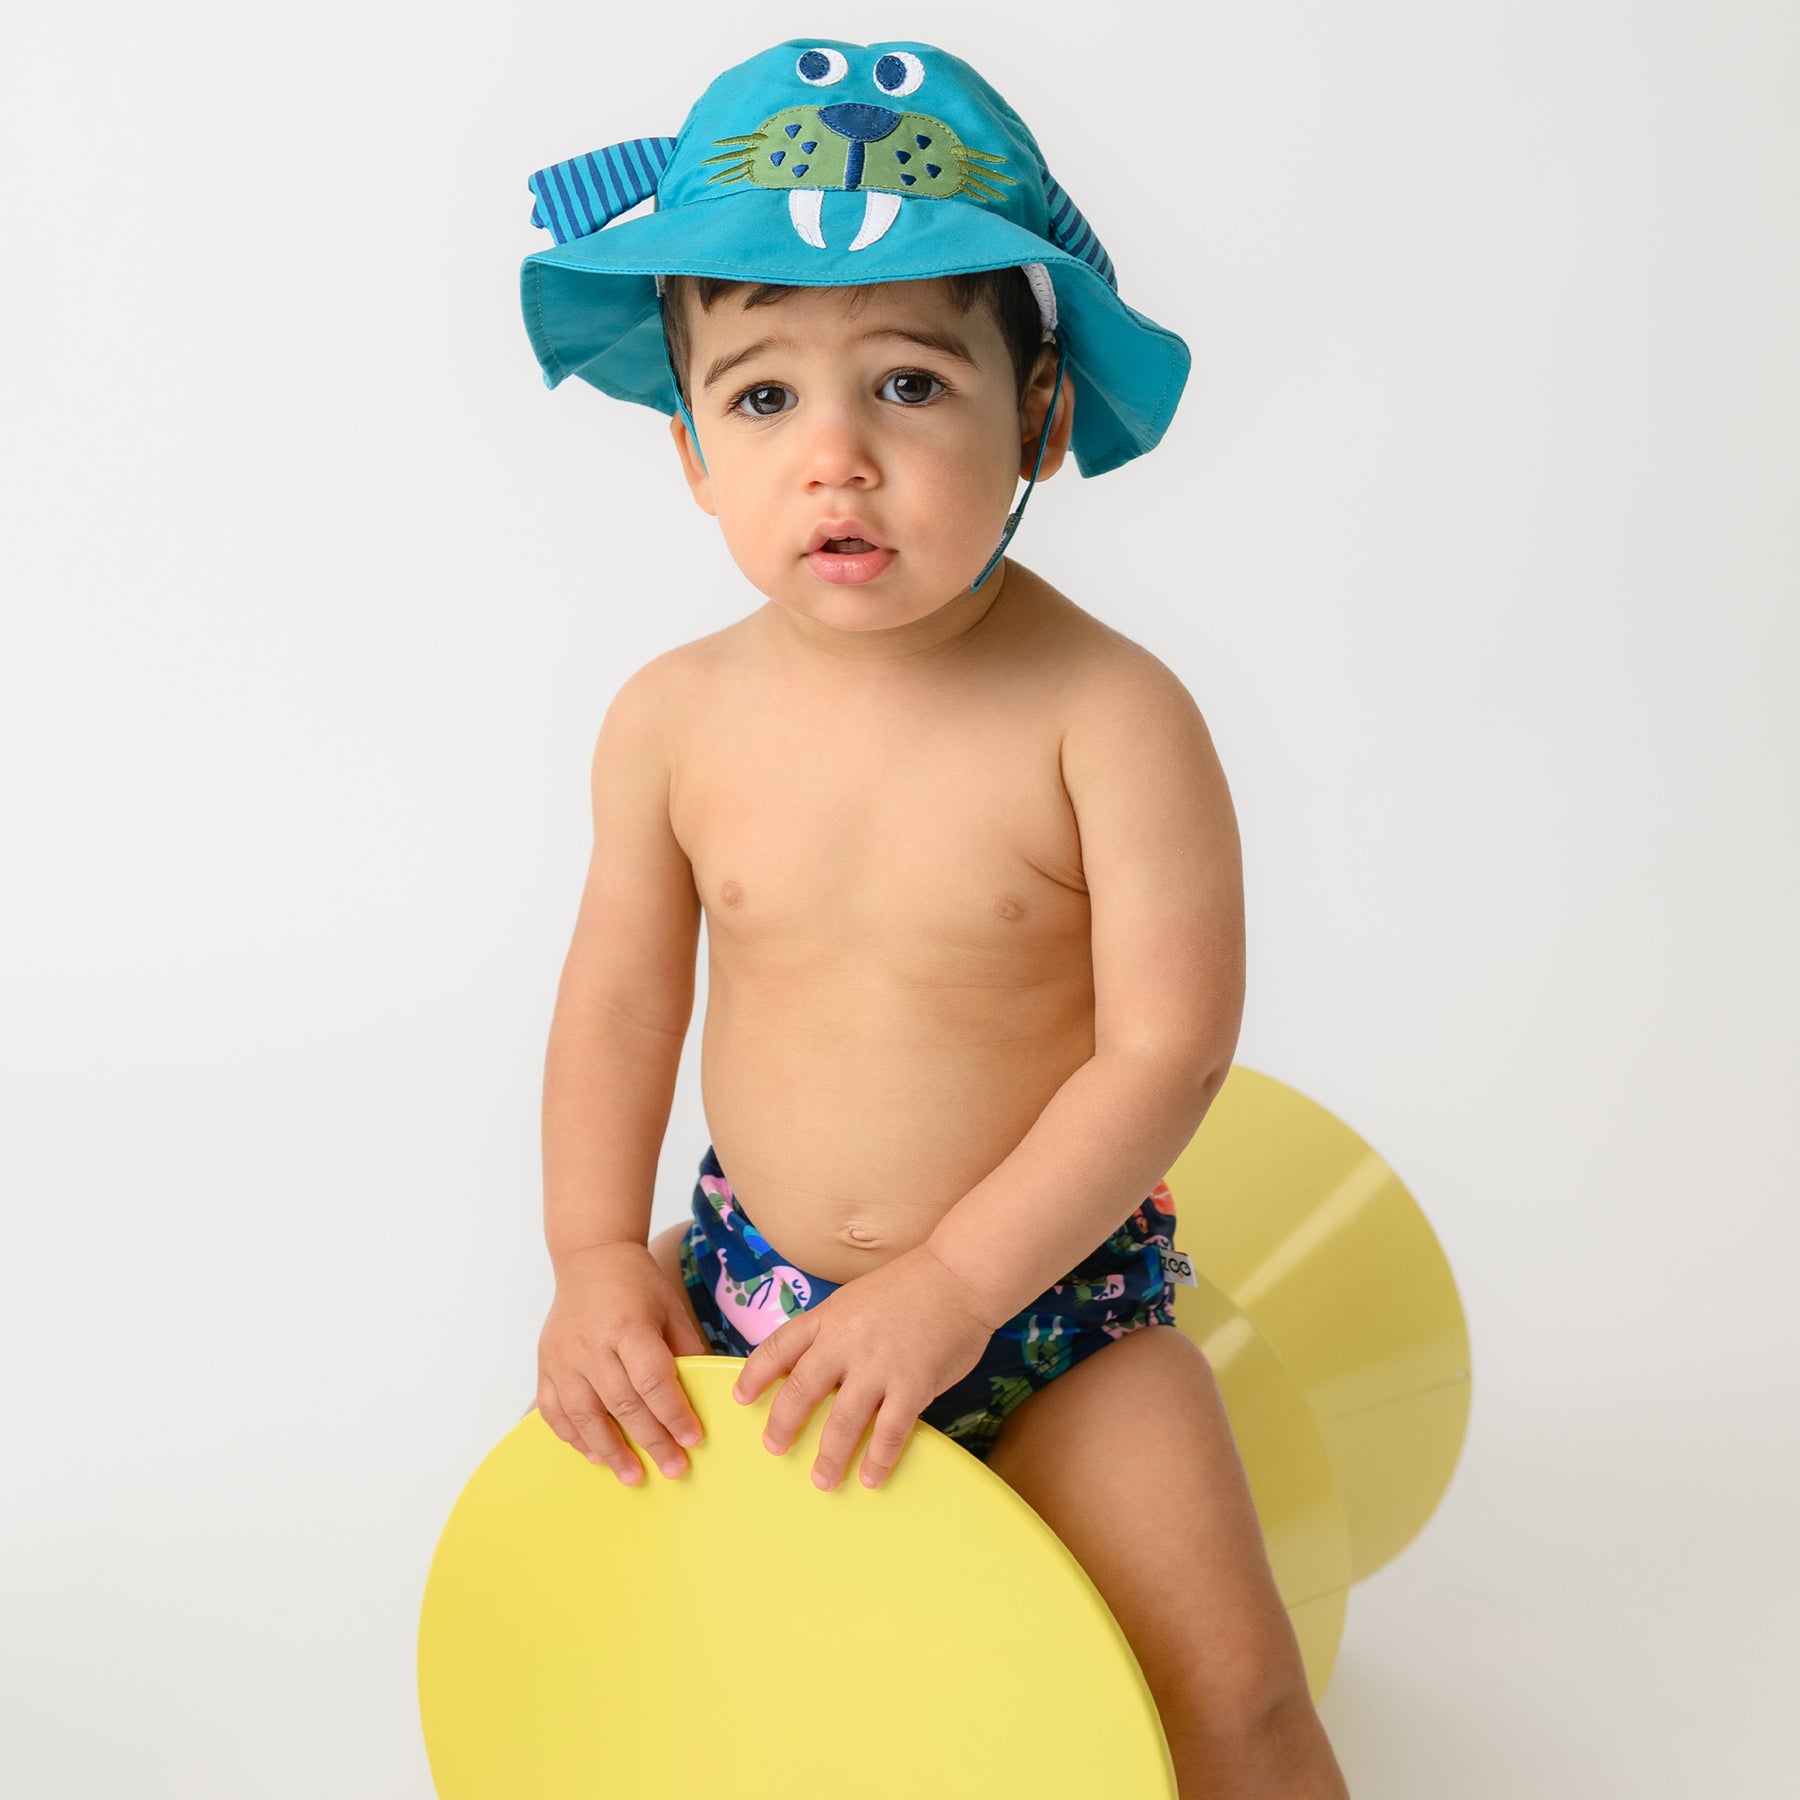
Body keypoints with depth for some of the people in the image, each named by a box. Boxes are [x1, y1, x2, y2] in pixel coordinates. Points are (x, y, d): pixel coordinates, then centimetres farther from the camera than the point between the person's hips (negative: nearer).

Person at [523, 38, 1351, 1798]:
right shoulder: (675, 717, -9)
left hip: (1049, 1292, -3)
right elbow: (622, 993, 2)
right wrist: (597, 1257, -7)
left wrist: (954, 1283, -23)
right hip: (749, 1276, 4)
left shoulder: (1108, 714, -21)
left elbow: (1166, 1050, -20)